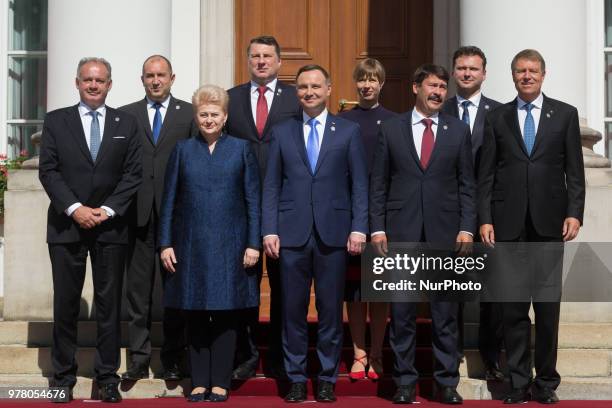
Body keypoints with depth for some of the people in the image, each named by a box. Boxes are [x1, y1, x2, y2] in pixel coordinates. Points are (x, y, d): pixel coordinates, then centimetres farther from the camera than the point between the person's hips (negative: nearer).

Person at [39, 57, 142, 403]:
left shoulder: (126, 123, 9)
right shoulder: (56, 121, 7)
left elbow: (134, 173, 3)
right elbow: (48, 170, 0)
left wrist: (108, 209, -9)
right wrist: (74, 208, -12)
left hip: (111, 226, 0)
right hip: (67, 224, 0)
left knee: (110, 303, 3)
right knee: (66, 302, 4)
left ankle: (108, 377, 11)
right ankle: (63, 376, 14)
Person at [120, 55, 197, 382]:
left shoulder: (189, 114, 6)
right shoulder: (126, 115, 11)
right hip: (139, 212, 1)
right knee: (138, 287, 5)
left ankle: (172, 358, 14)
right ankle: (138, 358, 12)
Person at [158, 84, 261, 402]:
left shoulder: (241, 149, 5)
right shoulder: (183, 150, 8)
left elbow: (253, 200, 3)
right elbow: (169, 200, 7)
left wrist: (253, 243, -4)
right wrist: (165, 244, 0)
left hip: (229, 246, -1)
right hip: (191, 246, 1)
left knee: (225, 316, 3)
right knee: (195, 316, 6)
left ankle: (220, 383, 11)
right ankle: (199, 382, 14)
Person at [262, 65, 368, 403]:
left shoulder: (349, 131, 7)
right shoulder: (281, 132, 10)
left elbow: (359, 184, 4)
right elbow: (271, 186, 7)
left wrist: (358, 228, -6)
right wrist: (269, 230, -1)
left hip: (333, 233, -1)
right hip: (292, 233, 1)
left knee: (331, 310, 5)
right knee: (293, 310, 5)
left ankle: (327, 378, 17)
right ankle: (296, 378, 16)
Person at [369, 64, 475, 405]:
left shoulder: (459, 130, 8)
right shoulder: (391, 129, 6)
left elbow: (467, 184, 7)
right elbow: (379, 183, 5)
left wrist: (466, 228, -2)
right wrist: (377, 228, -2)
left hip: (445, 232, 1)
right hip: (401, 231, 0)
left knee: (446, 311, 4)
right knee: (402, 311, 4)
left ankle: (447, 382, 14)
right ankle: (405, 381, 14)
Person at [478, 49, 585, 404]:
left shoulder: (565, 114, 7)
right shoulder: (497, 118, 9)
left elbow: (575, 171, 4)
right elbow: (486, 175, 6)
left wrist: (575, 213, -7)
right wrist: (485, 220, -2)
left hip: (549, 222, 0)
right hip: (509, 224, 1)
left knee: (548, 307, 4)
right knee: (513, 308, 4)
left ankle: (546, 382, 15)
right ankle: (518, 382, 13)